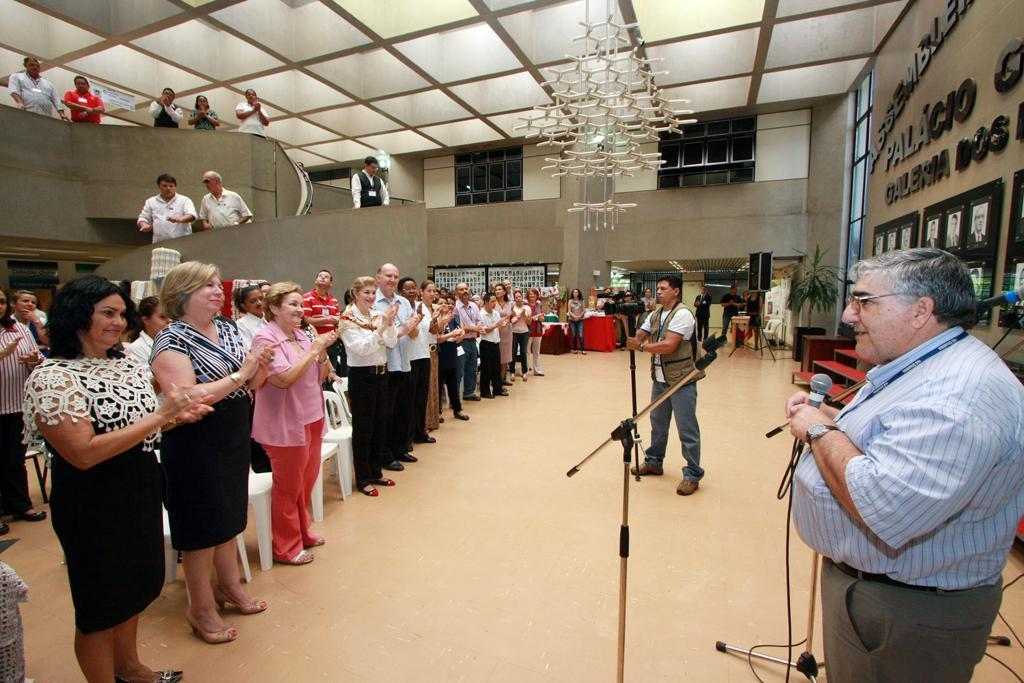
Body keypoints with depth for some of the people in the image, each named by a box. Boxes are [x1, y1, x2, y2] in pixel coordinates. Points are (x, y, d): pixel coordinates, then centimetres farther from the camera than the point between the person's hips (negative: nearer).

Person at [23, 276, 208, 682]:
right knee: (100, 607, 13)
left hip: (142, 492, 7)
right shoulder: (52, 379, -19)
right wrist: (160, 416, -27)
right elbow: (83, 453, -25)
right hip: (95, 506, -7)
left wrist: (178, 418, -6)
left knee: (134, 588, 25)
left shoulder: (129, 365, 2)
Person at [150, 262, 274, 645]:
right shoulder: (171, 339, -16)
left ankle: (229, 585, 40)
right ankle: (202, 609, 28)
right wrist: (238, 374, -25)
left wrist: (260, 366, -13)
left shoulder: (227, 329, 5)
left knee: (229, 516, 20)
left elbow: (251, 384, 8)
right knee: (201, 527, 8)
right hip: (195, 448, -7)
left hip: (235, 440, 7)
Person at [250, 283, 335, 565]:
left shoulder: (301, 336, 6)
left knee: (307, 481, 19)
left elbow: (319, 377, 10)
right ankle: (286, 547, 26)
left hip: (312, 418, 7)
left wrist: (323, 351, -6)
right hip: (286, 424, -7)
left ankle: (302, 532, 39)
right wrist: (314, 349, -20)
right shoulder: (266, 338, -14)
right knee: (288, 487, 8)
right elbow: (285, 378, -25)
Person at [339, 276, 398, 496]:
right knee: (363, 428, 4)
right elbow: (362, 348, -20)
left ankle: (375, 472, 29)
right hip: (361, 376, -6)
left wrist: (390, 322, -15)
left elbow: (392, 343, 0)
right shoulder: (348, 319, -11)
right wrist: (382, 326, -26)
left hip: (381, 373, 6)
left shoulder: (378, 315, 5)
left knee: (380, 426, 14)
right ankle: (363, 479, 18)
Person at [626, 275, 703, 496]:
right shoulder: (655, 314, 10)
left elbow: (668, 346, -24)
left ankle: (693, 475, 12)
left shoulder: (682, 314, -15)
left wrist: (641, 347, -25)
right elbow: (638, 337, 6)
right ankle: (653, 462, 35)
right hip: (659, 379, 8)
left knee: (687, 429, 0)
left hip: (681, 381, -8)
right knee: (657, 423, 19)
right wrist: (631, 338, -15)